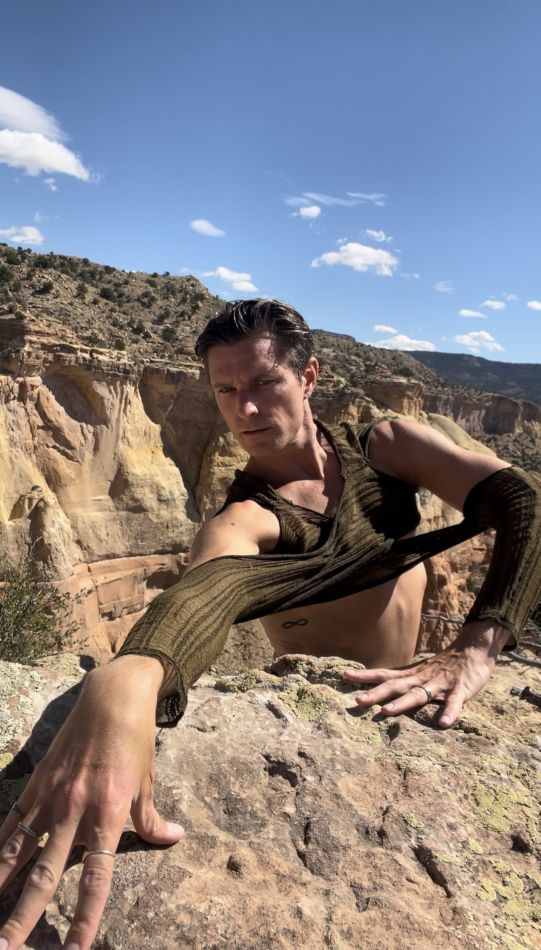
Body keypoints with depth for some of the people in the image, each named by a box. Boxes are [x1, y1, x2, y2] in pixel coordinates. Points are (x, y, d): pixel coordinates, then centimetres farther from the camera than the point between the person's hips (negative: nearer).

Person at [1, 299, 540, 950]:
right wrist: (126, 678, -69)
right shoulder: (243, 520, -23)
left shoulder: (386, 446, -10)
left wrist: (476, 647, -37)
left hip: (415, 697, 4)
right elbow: (204, 591, -46)